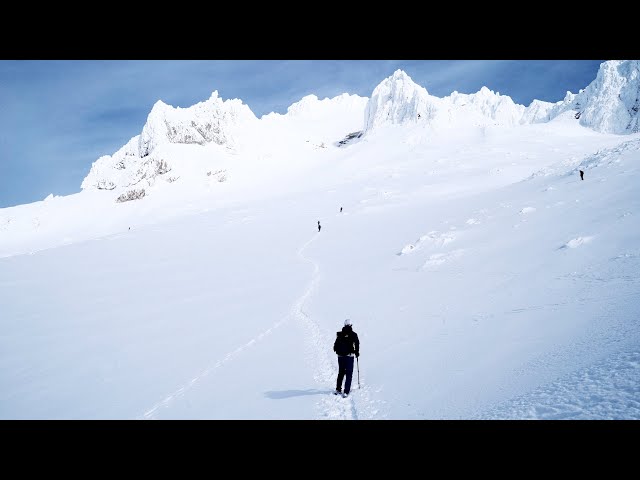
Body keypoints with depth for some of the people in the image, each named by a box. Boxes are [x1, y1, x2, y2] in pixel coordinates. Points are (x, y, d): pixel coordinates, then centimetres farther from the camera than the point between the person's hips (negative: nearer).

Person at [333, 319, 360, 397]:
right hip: (349, 356, -4)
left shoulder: (339, 334, 4)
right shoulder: (353, 334, -6)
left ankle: (338, 389, 19)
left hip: (340, 356, 4)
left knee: (341, 373, 19)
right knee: (349, 374, 1)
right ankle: (346, 391, -5)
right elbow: (357, 344, -9)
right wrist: (357, 352, 6)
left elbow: (335, 345, 8)